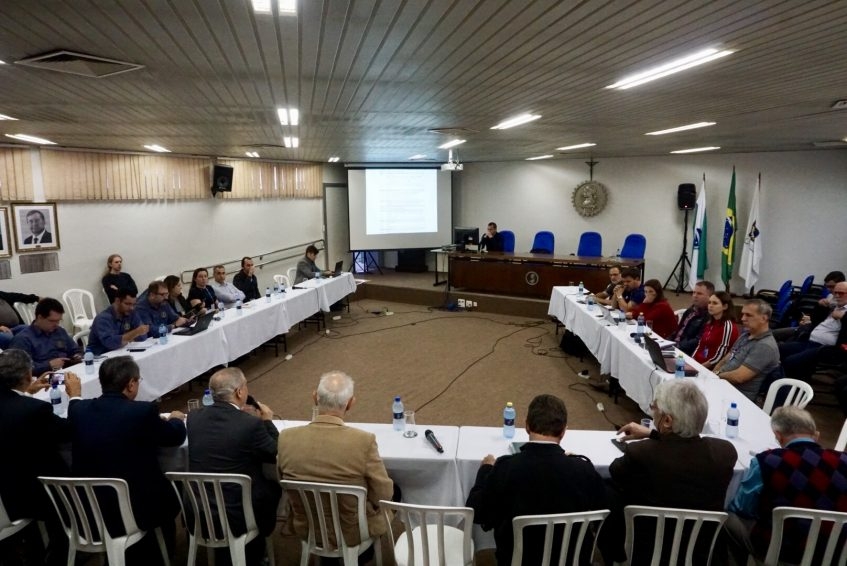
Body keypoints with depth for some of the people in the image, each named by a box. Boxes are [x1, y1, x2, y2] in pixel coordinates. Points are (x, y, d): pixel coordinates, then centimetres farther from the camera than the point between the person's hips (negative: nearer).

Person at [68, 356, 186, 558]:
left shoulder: (78, 409, -7)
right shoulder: (143, 411, -20)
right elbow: (177, 436, -4)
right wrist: (176, 419, 18)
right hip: (133, 512, -5)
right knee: (167, 498, 26)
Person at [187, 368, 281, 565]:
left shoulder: (194, 417, -7)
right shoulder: (251, 425, -21)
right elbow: (276, 455, -4)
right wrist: (267, 421, 9)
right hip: (237, 519, -5)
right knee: (273, 487, 24)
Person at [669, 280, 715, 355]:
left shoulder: (710, 317, -14)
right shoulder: (690, 310, 17)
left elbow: (699, 342, -21)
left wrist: (677, 346, -22)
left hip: (689, 354, -9)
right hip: (674, 347, 9)